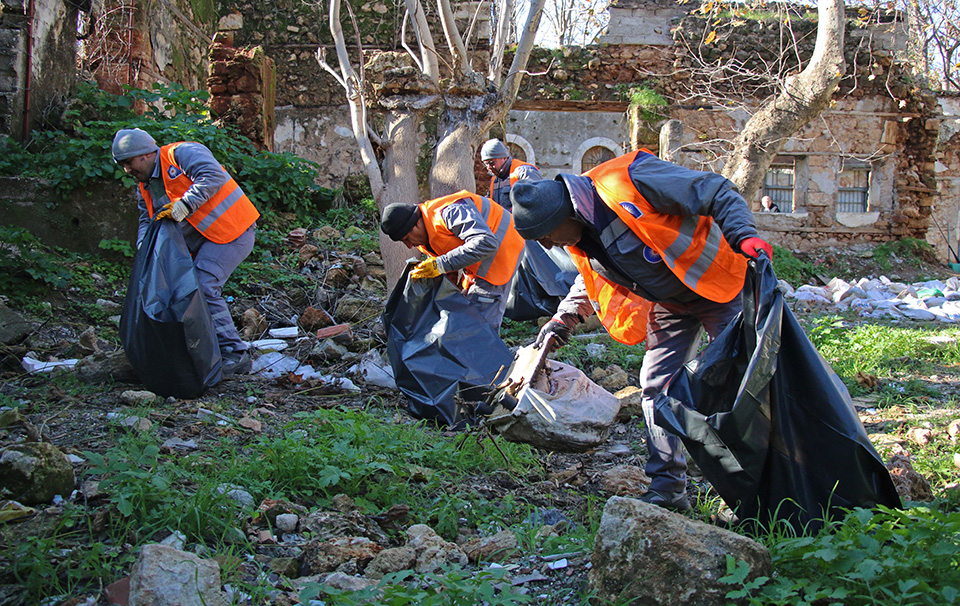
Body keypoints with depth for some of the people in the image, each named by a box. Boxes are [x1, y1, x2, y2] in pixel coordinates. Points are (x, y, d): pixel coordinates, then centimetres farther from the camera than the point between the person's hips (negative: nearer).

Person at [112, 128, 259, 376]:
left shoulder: (181, 154, -11)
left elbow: (213, 176, -25)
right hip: (203, 240, 10)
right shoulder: (145, 188, 16)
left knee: (203, 286, -20)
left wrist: (183, 206, -27)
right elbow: (147, 220, 17)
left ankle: (234, 353, -15)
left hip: (232, 230, -10)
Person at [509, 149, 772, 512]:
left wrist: (744, 237, -39)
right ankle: (667, 487, 9)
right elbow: (591, 281, 19)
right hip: (668, 304, 7)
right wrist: (561, 321, 10)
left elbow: (719, 194, -25)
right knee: (657, 385, 2)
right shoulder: (581, 240, -4)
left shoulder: (630, 180, -30)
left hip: (715, 286, -7)